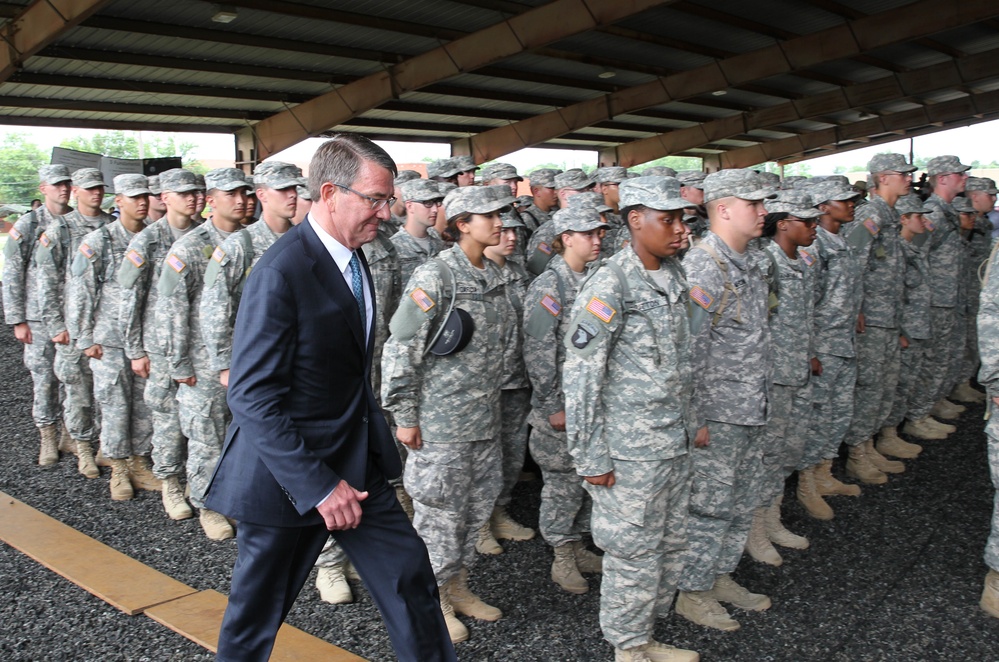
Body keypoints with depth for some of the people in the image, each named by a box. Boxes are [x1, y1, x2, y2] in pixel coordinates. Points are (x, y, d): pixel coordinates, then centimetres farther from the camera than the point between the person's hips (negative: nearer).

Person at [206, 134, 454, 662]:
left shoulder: (352, 256, 5)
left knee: (410, 576, 9)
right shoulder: (282, 273, -22)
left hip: (356, 466, 8)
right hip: (289, 475, -7)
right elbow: (252, 396, -23)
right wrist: (317, 485, -24)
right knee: (258, 607, 12)